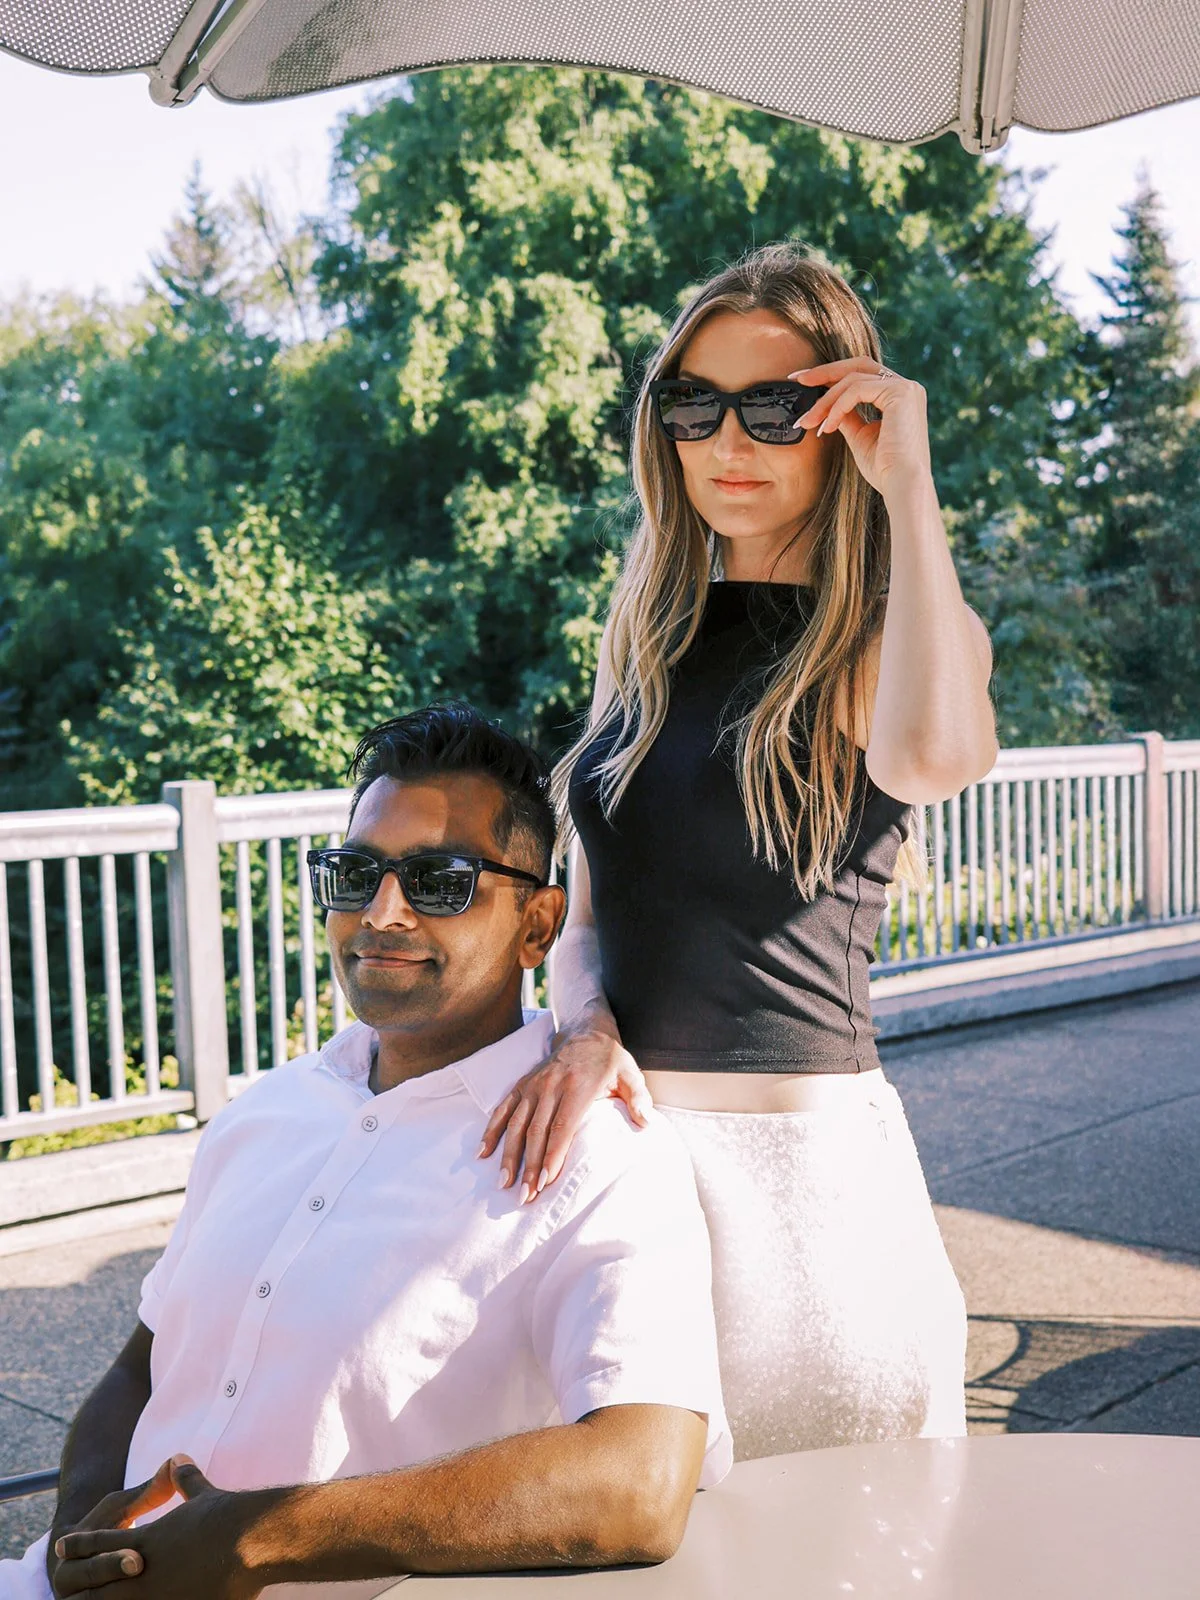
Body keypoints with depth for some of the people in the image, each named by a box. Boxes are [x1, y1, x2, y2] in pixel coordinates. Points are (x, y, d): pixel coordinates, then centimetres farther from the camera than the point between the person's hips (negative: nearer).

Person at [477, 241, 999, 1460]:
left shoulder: (890, 634, -5)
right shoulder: (647, 634, 10)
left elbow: (932, 759, -32)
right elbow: (585, 912, 10)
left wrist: (906, 482, -24)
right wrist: (586, 1031, -11)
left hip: (807, 1148, -4)